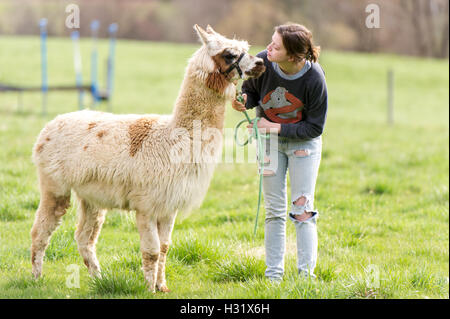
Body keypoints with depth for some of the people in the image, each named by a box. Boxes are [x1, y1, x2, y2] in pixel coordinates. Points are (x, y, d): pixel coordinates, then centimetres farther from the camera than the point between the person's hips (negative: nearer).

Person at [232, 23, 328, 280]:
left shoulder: (314, 79, -27)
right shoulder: (262, 62, -22)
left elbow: (314, 128, -18)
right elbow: (251, 91, 0)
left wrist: (276, 128, -24)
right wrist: (244, 102, -23)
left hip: (303, 141, -3)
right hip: (269, 141, 3)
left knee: (303, 208, -6)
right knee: (274, 210, 5)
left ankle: (307, 272, -2)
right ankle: (273, 273, 11)